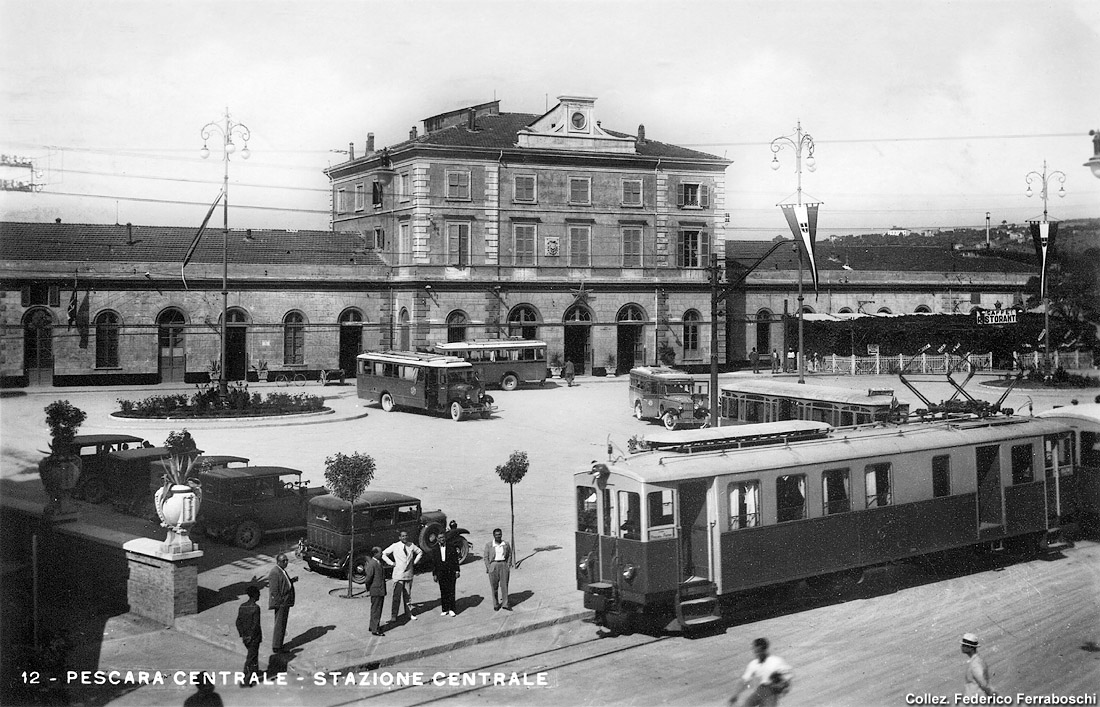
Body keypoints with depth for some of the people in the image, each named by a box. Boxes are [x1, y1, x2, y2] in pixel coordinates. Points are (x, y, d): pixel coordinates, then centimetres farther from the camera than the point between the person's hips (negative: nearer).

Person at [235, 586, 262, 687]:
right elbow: (255, 624, -22)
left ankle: (254, 673, 41)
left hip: (246, 637, 6)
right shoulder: (255, 607, -20)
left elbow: (238, 622, 2)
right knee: (250, 659, 2)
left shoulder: (242, 606, 0)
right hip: (254, 637, -6)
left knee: (253, 655, 26)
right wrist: (251, 636, -12)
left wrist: (242, 635, 7)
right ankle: (245, 681, 2)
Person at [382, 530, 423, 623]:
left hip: (409, 575, 3)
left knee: (408, 595, 10)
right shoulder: (395, 546, -4)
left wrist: (415, 562, 10)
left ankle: (409, 613, 21)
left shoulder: (411, 545, 6)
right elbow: (383, 554, 1)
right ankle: (393, 616, -2)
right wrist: (391, 563, -5)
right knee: (396, 596, -5)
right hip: (398, 575, -3)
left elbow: (420, 552, 22)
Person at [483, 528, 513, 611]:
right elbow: (486, 556, 2)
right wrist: (488, 567, -5)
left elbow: (509, 555, 11)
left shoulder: (506, 544, 5)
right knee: (494, 586, 2)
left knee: (504, 585, -2)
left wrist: (508, 566, 3)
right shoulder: (488, 545, 0)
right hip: (493, 565, -1)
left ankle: (505, 604, 3)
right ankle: (496, 604, 13)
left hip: (504, 565, 1)